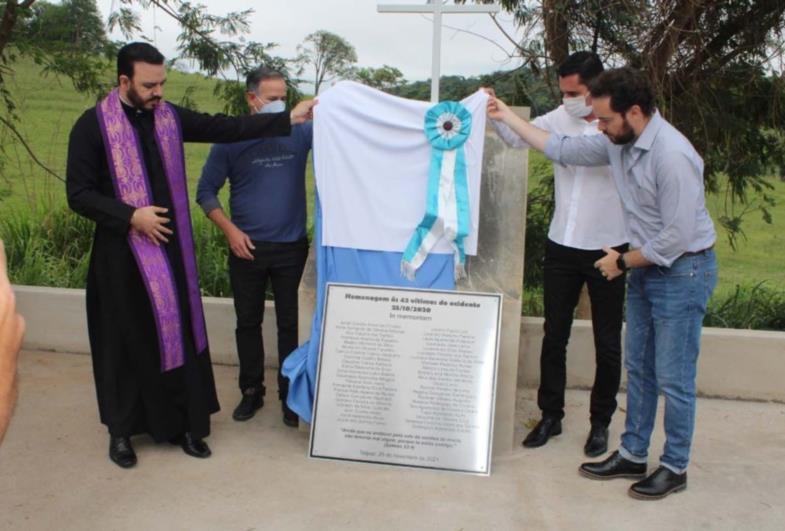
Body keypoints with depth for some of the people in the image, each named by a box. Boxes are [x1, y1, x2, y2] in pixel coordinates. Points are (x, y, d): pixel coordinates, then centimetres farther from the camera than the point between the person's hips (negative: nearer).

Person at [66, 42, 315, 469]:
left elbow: (225, 128, 2)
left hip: (171, 246, 4)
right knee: (126, 343, 6)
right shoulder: (93, 126, -9)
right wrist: (132, 216, -19)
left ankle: (184, 423, 21)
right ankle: (121, 430, 24)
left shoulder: (170, 117, 3)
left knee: (180, 334, 7)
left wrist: (288, 119, -3)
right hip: (122, 252, -4)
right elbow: (78, 194, -9)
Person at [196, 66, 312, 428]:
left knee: (288, 323, 8)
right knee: (248, 322, 11)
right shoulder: (231, 140, -4)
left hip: (291, 247, 0)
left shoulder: (300, 133, -3)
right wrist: (230, 230, -8)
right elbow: (206, 191, 2)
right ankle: (251, 391, 27)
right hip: (247, 247, 0)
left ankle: (290, 395, 20)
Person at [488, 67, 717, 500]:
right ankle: (632, 455, 27)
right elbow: (561, 149, 12)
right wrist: (507, 116, 11)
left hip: (683, 270, -9)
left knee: (673, 377, 0)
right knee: (637, 367, 15)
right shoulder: (619, 142, -1)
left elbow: (678, 236, -25)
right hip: (646, 266, 9)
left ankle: (675, 468, 17)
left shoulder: (671, 155, -26)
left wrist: (624, 261, -12)